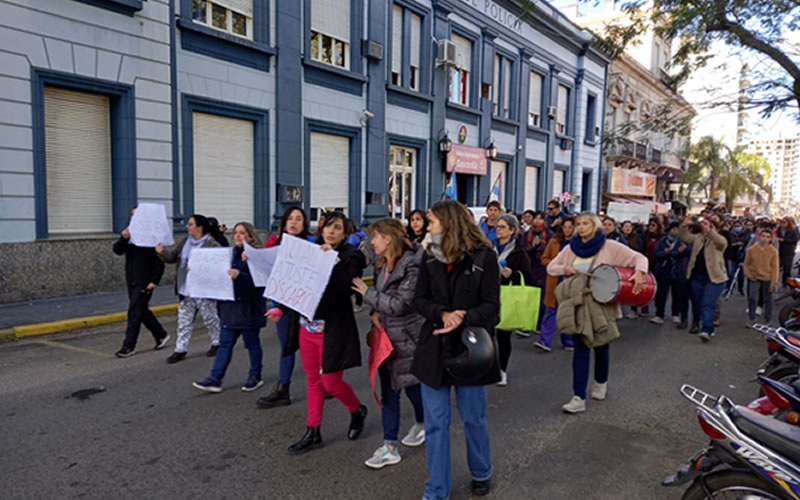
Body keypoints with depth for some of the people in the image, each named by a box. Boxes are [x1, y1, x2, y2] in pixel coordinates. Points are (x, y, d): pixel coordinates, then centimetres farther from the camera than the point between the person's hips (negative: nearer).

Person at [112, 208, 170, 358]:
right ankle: (161, 335, 30)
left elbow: (159, 261, -12)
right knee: (142, 311, 14)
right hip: (132, 280, 8)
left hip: (145, 282, -7)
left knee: (135, 312, -7)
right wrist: (123, 238, -17)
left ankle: (129, 346, 0)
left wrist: (154, 280, -18)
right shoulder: (130, 233, 11)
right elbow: (117, 250, 2)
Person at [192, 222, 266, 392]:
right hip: (230, 305, 7)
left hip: (249, 307, -7)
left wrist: (239, 275, -34)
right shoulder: (232, 253, 11)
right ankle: (215, 380, 11)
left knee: (252, 343, 7)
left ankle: (255, 377, 23)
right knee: (225, 343, 8)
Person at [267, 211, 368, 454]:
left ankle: (358, 410, 31)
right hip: (307, 325, 6)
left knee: (332, 382, 1)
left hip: (333, 329, -6)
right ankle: (313, 433, 26)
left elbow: (345, 290, -24)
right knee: (313, 379, 14)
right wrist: (282, 309, 2)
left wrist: (331, 260, -27)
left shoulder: (351, 256, -9)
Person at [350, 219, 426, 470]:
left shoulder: (412, 265, -21)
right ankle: (390, 447, 21)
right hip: (386, 335, 8)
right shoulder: (383, 264, 5)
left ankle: (423, 423, 41)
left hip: (407, 336, -7)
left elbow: (400, 304, -23)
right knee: (388, 390, 10)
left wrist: (367, 293, -17)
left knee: (411, 384, 12)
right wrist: (375, 312, -6)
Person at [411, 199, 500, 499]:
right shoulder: (430, 258, 4)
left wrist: (461, 320, -27)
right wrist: (442, 314, -19)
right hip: (434, 349, 3)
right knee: (435, 423, 8)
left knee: (473, 419, 15)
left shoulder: (484, 256, -9)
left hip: (469, 349, -3)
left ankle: (481, 473, 42)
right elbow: (419, 300, 1)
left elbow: (491, 306, -11)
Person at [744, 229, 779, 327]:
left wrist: (774, 282, -8)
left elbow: (775, 267, -5)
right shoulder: (751, 250, -6)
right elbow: (746, 264, 5)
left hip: (767, 279, 0)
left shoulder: (773, 251, -8)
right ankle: (752, 319, 6)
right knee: (752, 298, -8)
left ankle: (767, 321, 24)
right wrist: (748, 274, -6)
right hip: (754, 279, 0)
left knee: (768, 300, 10)